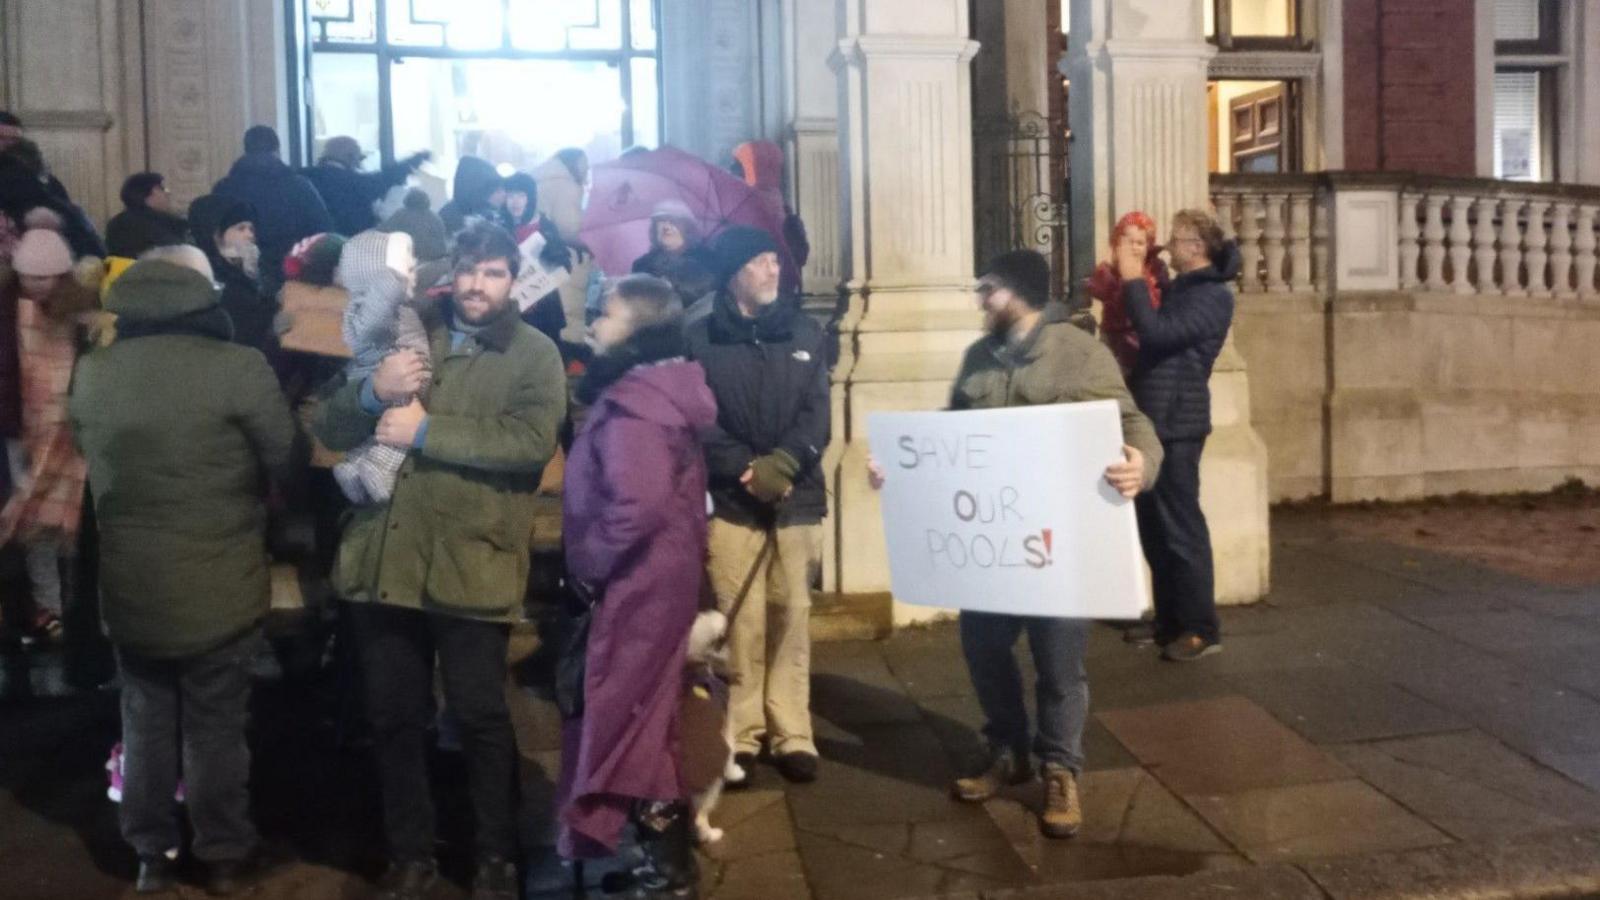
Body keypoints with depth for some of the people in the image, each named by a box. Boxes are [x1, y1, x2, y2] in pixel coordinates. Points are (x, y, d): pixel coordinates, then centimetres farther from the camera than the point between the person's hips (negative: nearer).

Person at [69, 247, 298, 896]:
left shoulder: (90, 373, -3)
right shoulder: (238, 367, -18)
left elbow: (94, 465, 12)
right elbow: (284, 462, -8)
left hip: (128, 586, 4)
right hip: (218, 586, -4)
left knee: (145, 722, 18)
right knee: (215, 727, 10)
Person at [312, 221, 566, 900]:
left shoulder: (534, 353, 0)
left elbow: (533, 440, -18)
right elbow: (328, 428, 8)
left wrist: (426, 429, -17)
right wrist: (372, 392, -13)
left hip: (469, 565, -4)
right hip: (382, 557, 4)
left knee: (481, 717, 7)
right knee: (393, 717, 13)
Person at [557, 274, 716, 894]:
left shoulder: (630, 403, -20)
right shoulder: (659, 391, 11)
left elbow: (640, 504, -32)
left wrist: (587, 560, -17)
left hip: (635, 584, -10)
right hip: (658, 577, 10)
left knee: (621, 716, 2)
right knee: (644, 714, 19)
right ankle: (667, 850, 32)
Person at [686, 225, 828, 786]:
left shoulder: (805, 332, 10)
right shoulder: (701, 339, 3)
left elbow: (818, 413, 3)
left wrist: (782, 464, -14)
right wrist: (745, 469, -16)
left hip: (798, 499, 2)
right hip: (732, 499, -2)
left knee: (792, 617, 4)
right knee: (741, 621, -1)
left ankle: (792, 734, 12)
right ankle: (741, 735, 11)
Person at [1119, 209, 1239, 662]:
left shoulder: (1213, 296, -13)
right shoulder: (1179, 289, 16)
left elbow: (1157, 332, -25)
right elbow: (1153, 333, 24)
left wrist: (1133, 279, -15)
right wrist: (1127, 284, 12)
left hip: (1176, 426, -9)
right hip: (1153, 421, 9)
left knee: (1181, 528, -5)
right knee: (1154, 528, 13)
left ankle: (1201, 629, 4)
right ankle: (1169, 621, 22)